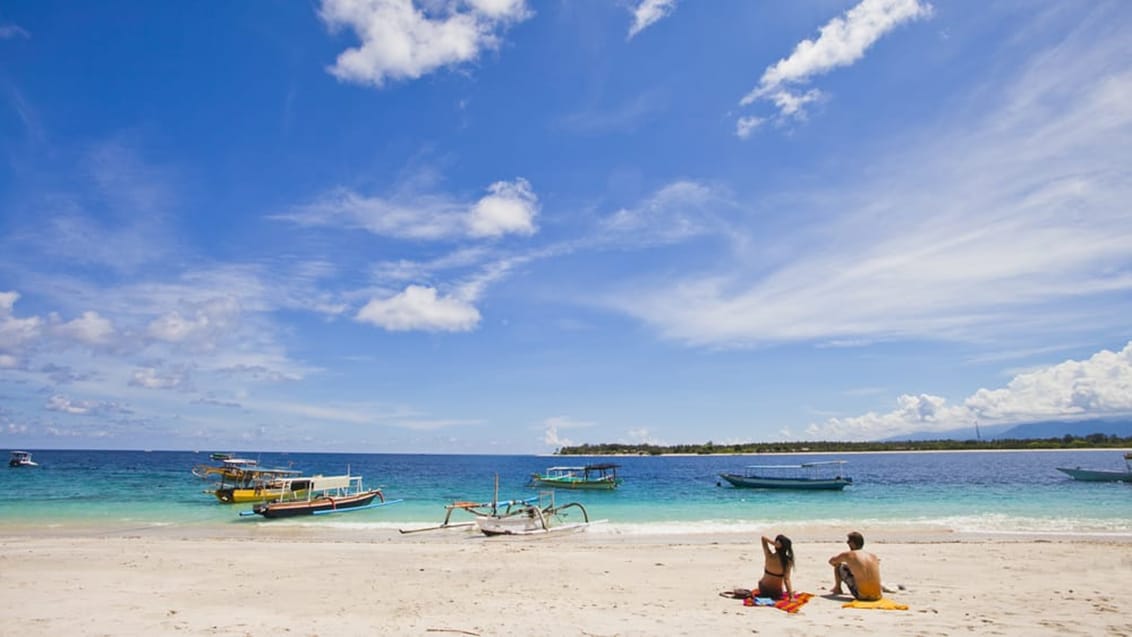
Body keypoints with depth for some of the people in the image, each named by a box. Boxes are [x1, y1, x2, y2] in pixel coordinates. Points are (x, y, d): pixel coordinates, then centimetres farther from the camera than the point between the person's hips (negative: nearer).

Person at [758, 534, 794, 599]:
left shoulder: (769, 556, -20)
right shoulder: (788, 561, -21)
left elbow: (763, 538, -11)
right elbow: (787, 580, -23)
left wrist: (773, 543, -28)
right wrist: (791, 597, -19)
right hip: (777, 593, 2)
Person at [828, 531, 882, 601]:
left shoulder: (848, 555, 0)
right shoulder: (874, 557, 9)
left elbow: (831, 561, 17)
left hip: (861, 596, -5)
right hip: (877, 596, 5)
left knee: (839, 566, 13)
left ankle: (837, 589, 29)